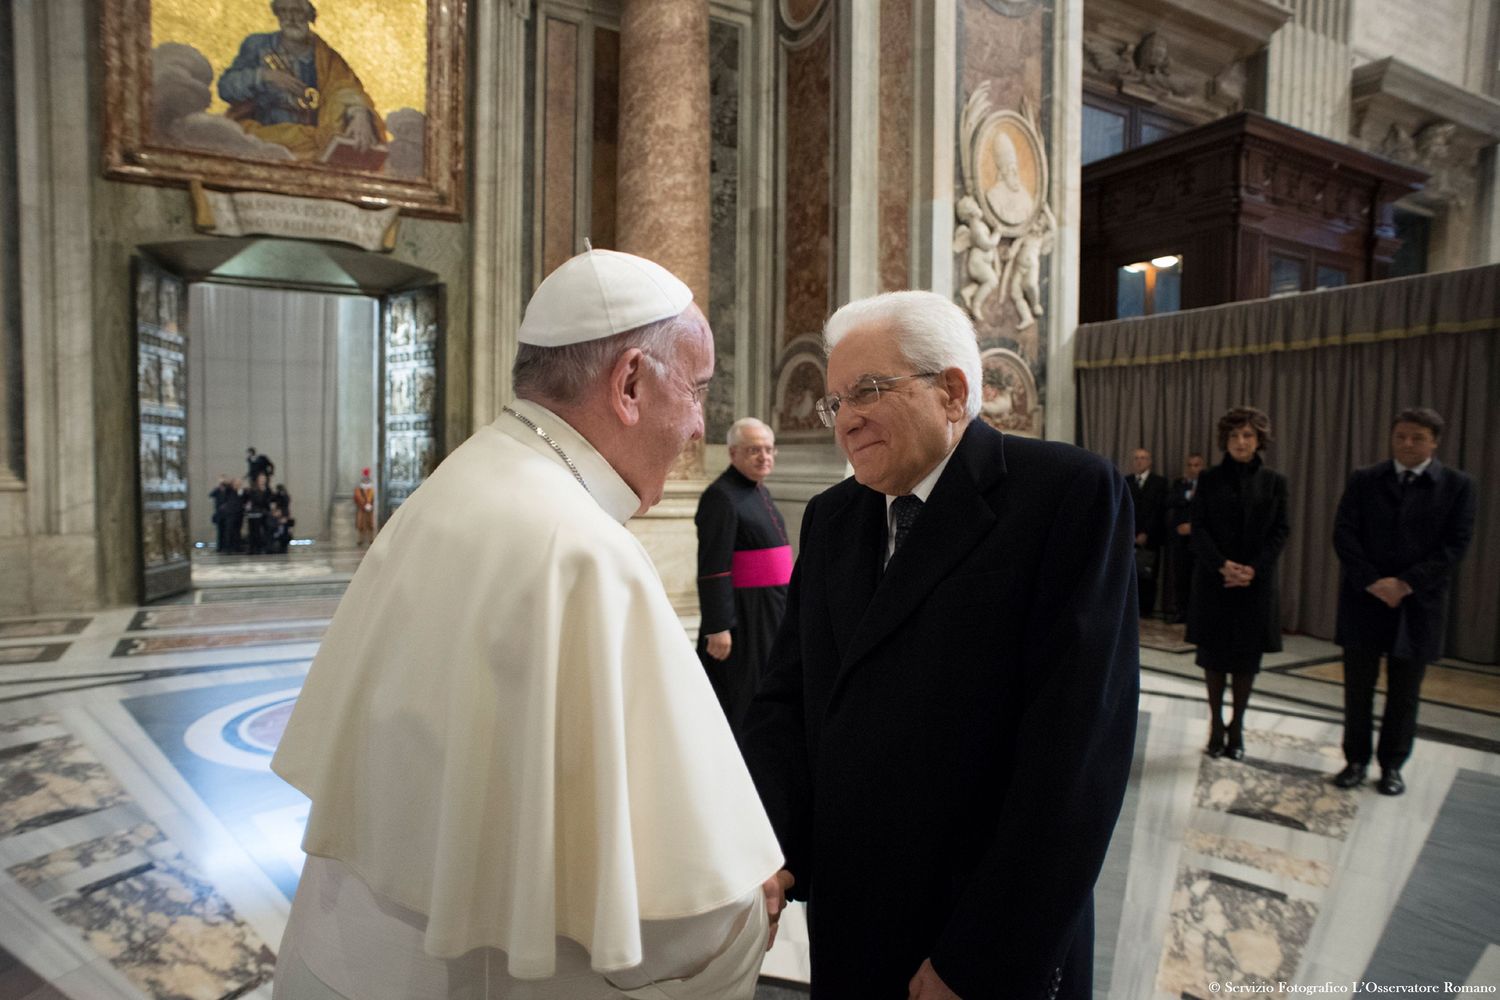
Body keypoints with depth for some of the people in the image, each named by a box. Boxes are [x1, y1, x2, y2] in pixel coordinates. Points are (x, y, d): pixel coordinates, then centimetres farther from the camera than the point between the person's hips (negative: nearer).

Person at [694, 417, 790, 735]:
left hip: (772, 612, 9)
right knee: (739, 706, 1)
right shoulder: (722, 496, -16)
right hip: (743, 614, -9)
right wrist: (718, 628, -22)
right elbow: (712, 568, -20)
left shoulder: (759, 491, 13)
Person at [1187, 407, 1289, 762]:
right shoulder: (1209, 479, 2)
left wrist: (1254, 569, -12)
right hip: (1213, 581, -1)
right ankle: (1216, 725, 16)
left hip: (1256, 583, 1)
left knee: (1247, 656, 5)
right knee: (1214, 653, 4)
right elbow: (1197, 527, -2)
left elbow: (1280, 531, 2)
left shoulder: (1274, 481, 5)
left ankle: (1237, 727, 17)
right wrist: (1221, 565, -16)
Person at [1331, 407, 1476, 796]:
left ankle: (1392, 765, 22)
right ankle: (1356, 760, 19)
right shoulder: (1364, 480, 3)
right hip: (1364, 599, 1)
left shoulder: (1457, 485, 1)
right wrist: (1372, 582, -13)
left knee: (1405, 692, 9)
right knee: (1358, 687, 7)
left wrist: (1406, 584, -15)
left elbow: (1455, 544, -6)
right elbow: (1343, 534, -3)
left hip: (1417, 603, 0)